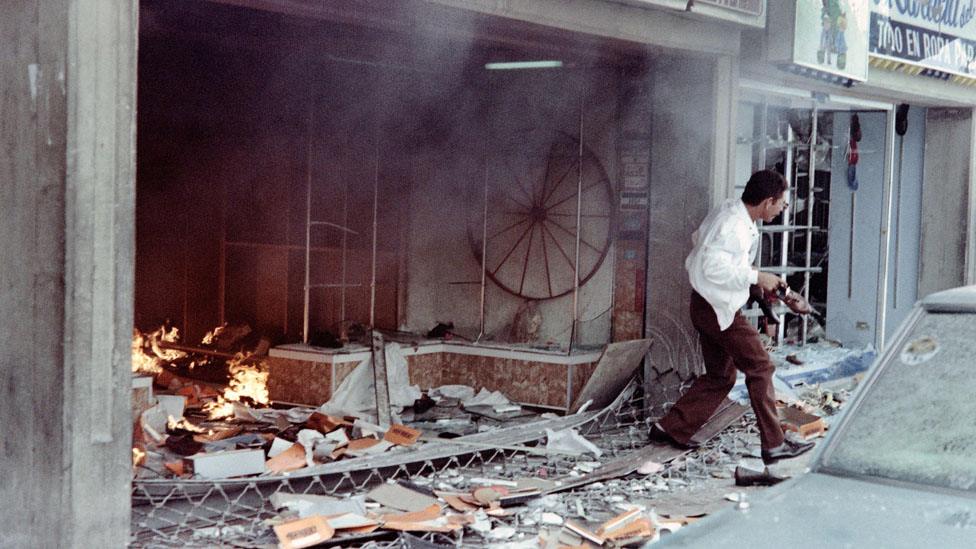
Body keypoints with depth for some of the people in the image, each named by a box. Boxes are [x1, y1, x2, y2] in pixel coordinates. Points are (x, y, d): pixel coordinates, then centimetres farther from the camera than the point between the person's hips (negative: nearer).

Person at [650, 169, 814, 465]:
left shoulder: (728, 212, 9)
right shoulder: (734, 225, -23)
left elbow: (699, 238, 22)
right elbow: (715, 267, -30)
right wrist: (756, 276, -21)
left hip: (707, 307, 10)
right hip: (719, 308, -10)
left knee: (720, 376, 16)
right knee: (760, 368, -4)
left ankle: (670, 428, 17)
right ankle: (774, 444, 0)